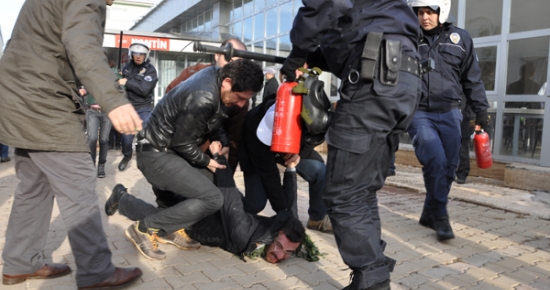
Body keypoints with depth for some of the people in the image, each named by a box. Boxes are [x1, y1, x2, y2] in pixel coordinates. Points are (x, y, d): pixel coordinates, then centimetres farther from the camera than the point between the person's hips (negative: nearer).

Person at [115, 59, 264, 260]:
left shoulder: (214, 75, -2)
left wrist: (222, 141, 1)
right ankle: (144, 229, -9)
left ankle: (168, 230, 18)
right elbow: (182, 143, -20)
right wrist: (206, 162, -7)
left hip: (167, 148, 10)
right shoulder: (203, 99, -30)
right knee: (212, 198, -18)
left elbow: (214, 119, 13)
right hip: (157, 154, -10)